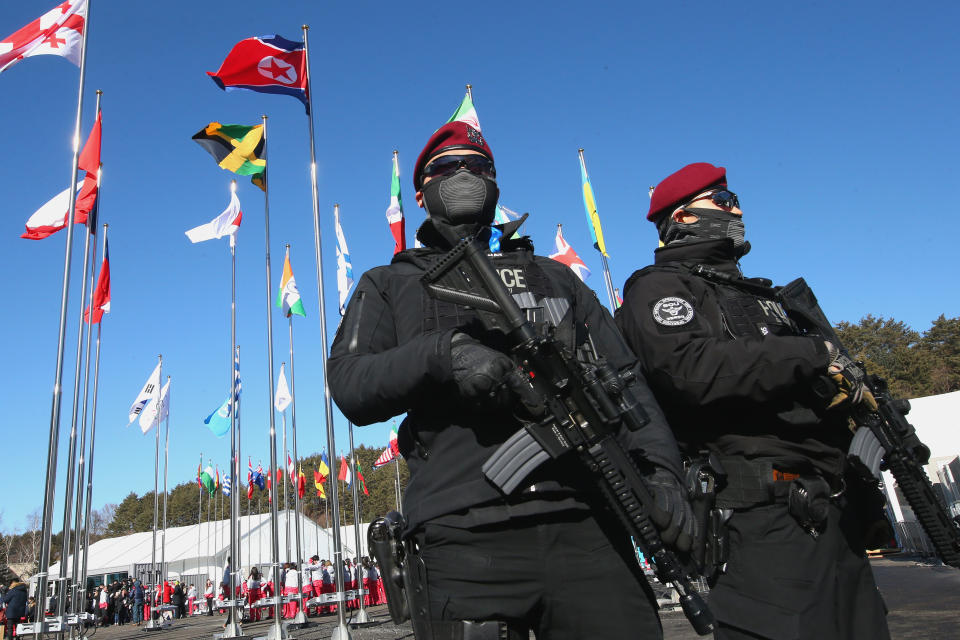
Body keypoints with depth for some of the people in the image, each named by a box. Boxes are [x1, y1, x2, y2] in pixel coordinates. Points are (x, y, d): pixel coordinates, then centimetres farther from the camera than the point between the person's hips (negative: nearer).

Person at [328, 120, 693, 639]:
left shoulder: (551, 276, 23)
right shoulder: (388, 285, 17)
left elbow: (623, 376, 15)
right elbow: (349, 387, 2)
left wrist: (658, 466, -3)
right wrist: (443, 352, -16)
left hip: (587, 529, 3)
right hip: (469, 540, -2)